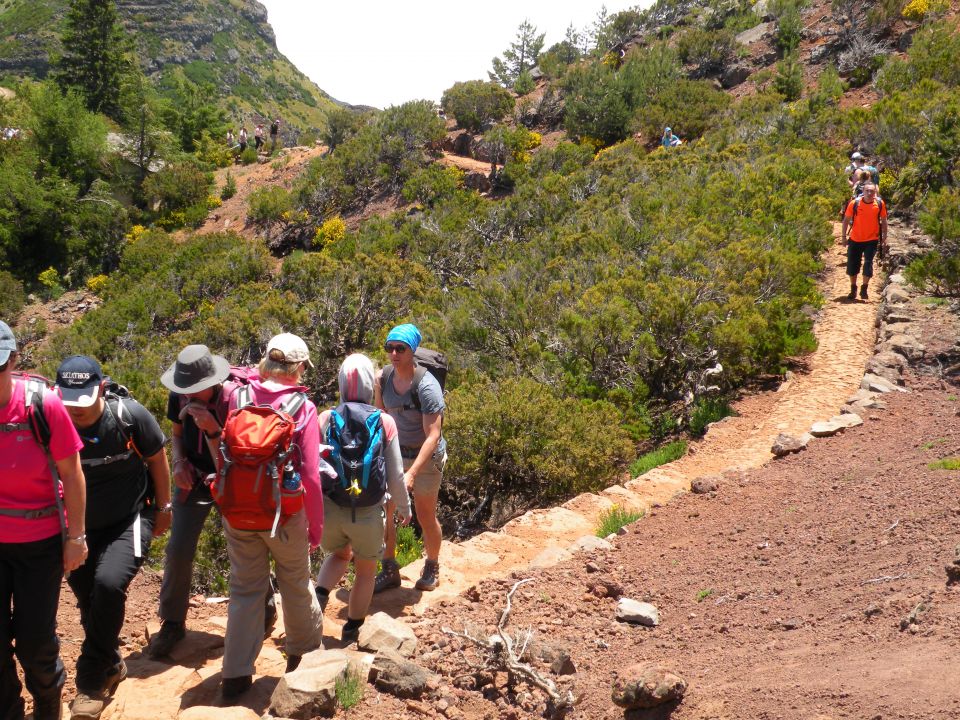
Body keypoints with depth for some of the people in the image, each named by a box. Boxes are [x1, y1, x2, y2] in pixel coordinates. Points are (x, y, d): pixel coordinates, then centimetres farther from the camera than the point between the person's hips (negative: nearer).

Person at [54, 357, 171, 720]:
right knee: (87, 596, 11)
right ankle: (111, 666, 38)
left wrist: (163, 507, 5)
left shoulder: (129, 415, -20)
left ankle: (92, 681, -7)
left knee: (109, 583, -23)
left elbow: (156, 459, -3)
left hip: (130, 521, -3)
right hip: (82, 528, 3)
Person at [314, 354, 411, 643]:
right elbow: (395, 475, -4)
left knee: (339, 554, 30)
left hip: (330, 508, 2)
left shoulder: (326, 419, -7)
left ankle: (320, 594, 5)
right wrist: (404, 506, 12)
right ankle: (352, 630, 32)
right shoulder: (385, 423, -9)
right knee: (366, 570, 22)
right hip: (368, 512, -1)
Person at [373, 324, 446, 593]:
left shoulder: (427, 386, -26)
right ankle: (389, 570, 19)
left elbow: (433, 435, -29)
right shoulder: (384, 378, -9)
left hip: (426, 457, -4)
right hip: (394, 452, 5)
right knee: (383, 511, 2)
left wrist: (412, 473, -35)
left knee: (425, 516, 8)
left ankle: (432, 567, 32)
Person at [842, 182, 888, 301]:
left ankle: (864, 289, 7)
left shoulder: (880, 204, -7)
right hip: (855, 239, 1)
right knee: (852, 264, 7)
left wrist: (884, 239, 1)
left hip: (872, 240, -1)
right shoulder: (855, 203, -10)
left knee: (868, 263, -9)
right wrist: (843, 236, -4)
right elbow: (846, 220, 0)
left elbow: (884, 221, 3)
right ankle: (853, 289, 26)